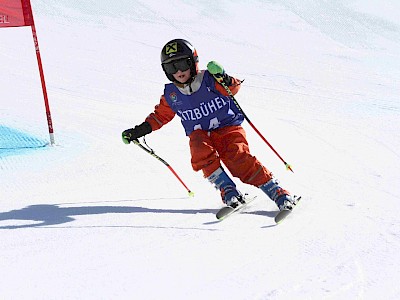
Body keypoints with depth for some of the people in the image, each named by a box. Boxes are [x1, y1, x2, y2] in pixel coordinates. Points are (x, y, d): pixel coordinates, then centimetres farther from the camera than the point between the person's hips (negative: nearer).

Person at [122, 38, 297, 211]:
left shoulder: (209, 80, -7)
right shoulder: (171, 94, 6)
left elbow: (234, 87, -18)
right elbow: (161, 115, 21)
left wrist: (225, 80, -40)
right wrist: (139, 131, 14)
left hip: (228, 128, -3)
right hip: (200, 135, 3)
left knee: (239, 160, -26)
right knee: (201, 154, -32)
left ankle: (276, 192, -21)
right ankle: (227, 190, -23)